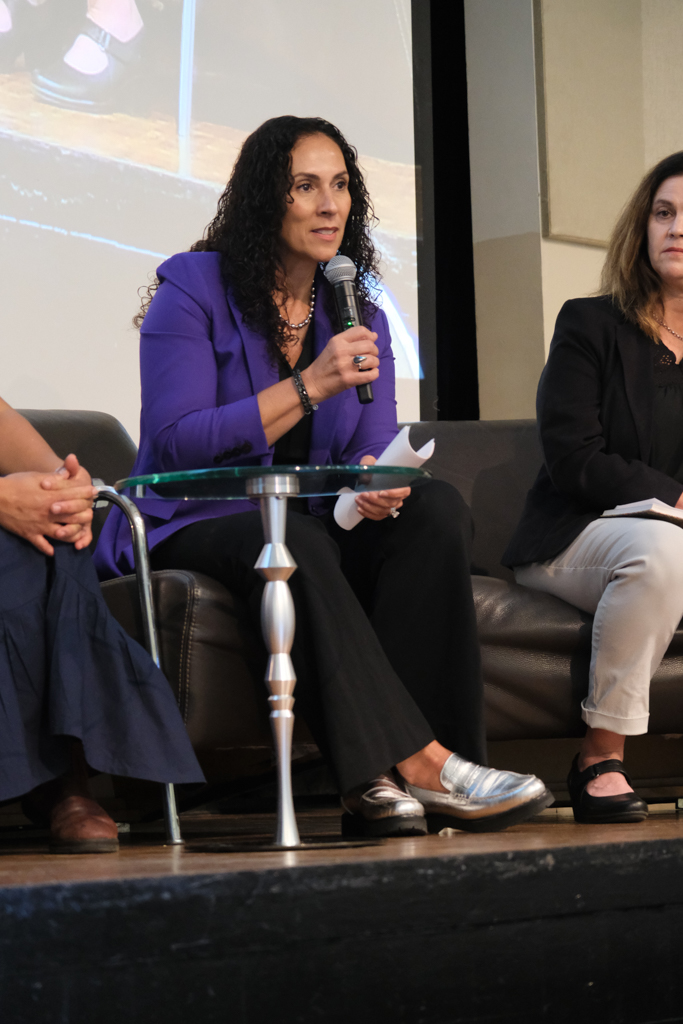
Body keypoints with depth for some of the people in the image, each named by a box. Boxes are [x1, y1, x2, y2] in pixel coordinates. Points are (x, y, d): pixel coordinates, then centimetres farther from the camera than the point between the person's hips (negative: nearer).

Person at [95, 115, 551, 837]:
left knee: (437, 510, -22)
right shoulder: (193, 290, -5)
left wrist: (377, 481, -22)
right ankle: (421, 762, -43)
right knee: (292, 544, -38)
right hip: (195, 529, -5)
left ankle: (378, 778, -34)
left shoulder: (359, 315, 13)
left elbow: (375, 450, 5)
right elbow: (176, 443, -16)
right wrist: (312, 385, -22)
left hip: (314, 527, 6)